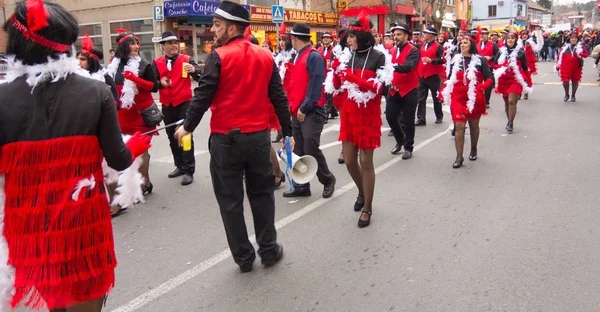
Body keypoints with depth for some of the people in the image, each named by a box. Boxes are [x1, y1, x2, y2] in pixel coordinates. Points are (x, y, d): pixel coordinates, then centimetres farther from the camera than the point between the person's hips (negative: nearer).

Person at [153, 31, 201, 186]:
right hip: (166, 105, 5)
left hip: (184, 103, -4)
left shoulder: (186, 59, -6)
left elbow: (199, 77, -18)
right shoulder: (157, 62, 3)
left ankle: (189, 170, 2)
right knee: (172, 137, 14)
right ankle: (180, 166, 28)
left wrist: (194, 71, -40)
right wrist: (160, 83, -22)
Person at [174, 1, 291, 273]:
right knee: (262, 194, 16)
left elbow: (203, 96, -11)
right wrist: (287, 132, 12)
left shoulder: (219, 57, -9)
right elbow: (279, 97, 6)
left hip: (226, 138, -4)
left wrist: (187, 127, 3)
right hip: (259, 136, 4)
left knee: (231, 200, 9)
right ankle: (269, 250, 23)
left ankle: (243, 256, 17)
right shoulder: (265, 56, 5)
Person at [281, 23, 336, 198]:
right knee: (299, 151, 10)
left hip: (311, 113, -9)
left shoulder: (314, 57, -12)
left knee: (311, 151, -5)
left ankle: (328, 180, 16)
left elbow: (315, 86, -19)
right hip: (297, 112, 9)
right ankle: (301, 187, 19)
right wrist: (292, 105, 11)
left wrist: (304, 108, -18)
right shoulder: (298, 56, 14)